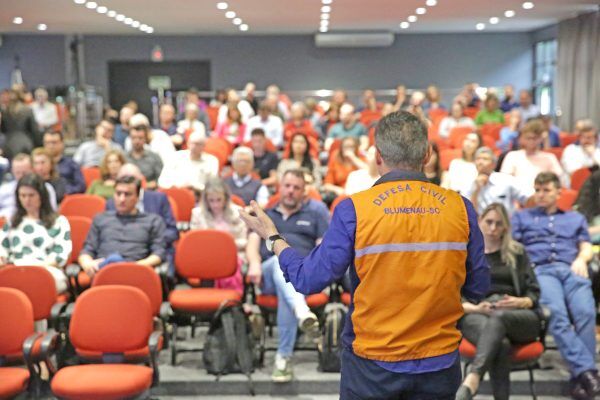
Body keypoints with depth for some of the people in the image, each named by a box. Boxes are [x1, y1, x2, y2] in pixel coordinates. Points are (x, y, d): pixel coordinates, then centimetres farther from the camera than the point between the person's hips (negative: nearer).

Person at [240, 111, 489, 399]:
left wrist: (273, 238, 7)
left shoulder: (354, 210, -14)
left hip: (372, 365, -2)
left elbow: (310, 280, -9)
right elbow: (478, 288, 1)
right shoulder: (460, 207, -7)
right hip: (439, 363, 2)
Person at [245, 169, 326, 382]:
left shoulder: (314, 217, 29)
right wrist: (254, 263, -9)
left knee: (286, 292, -37)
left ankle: (284, 356, -37)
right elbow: (253, 243, 14)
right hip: (269, 275, 0)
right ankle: (302, 312, -64)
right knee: (281, 260, -38)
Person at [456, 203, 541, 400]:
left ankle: (471, 382, -59)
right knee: (500, 344, -40)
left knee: (498, 317, -41)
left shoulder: (517, 252, 22)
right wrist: (475, 307, -11)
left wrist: (521, 302, -9)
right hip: (475, 315, 0)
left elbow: (535, 293, 16)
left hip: (519, 316, 0)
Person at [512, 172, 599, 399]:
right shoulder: (522, 217, 31)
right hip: (540, 270, -1)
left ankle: (580, 378, -32)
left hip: (572, 270, 2)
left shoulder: (576, 218, 35)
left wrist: (581, 259, 0)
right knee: (556, 314, -34)